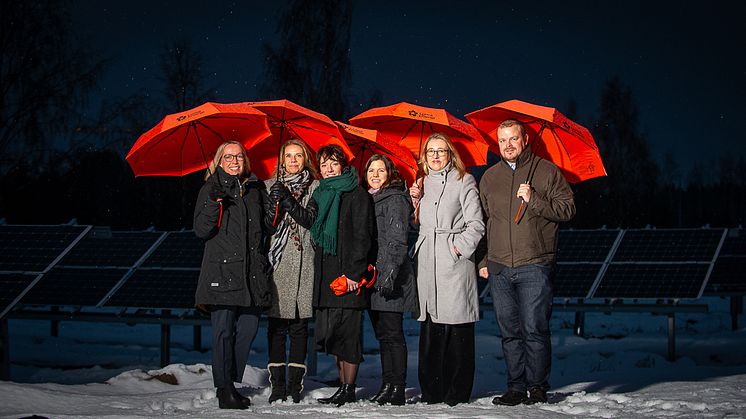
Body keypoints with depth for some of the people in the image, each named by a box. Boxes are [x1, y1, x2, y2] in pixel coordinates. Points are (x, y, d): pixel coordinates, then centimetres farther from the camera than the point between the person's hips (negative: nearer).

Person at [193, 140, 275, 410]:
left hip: (253, 273, 4)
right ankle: (224, 390, -2)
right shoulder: (210, 189, 6)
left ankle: (232, 382, 15)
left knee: (248, 329, 2)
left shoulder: (256, 189, 17)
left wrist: (278, 204, 3)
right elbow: (201, 230, -4)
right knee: (223, 331, -6)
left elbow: (268, 226, 20)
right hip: (222, 271, -4)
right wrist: (215, 202, -16)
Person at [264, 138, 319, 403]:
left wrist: (292, 205, -14)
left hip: (304, 265, 0)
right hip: (276, 263, 0)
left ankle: (295, 384, 4)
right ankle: (277, 385, 1)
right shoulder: (270, 187, 12)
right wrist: (274, 204, -12)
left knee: (299, 325, 0)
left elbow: (316, 223, -2)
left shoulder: (315, 188, 10)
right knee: (276, 325, -2)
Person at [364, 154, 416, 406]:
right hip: (372, 277, 9)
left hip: (389, 280, -9)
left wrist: (390, 272, -23)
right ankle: (387, 385, 15)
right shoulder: (369, 200, 20)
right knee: (382, 333, 10)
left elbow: (397, 241, -14)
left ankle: (397, 389, -6)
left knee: (392, 333, -8)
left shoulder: (394, 199, -6)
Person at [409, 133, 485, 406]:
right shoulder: (423, 183, 18)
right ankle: (431, 391, 8)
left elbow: (476, 224, -2)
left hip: (455, 261, -5)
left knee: (457, 327, -5)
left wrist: (459, 247, -11)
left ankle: (457, 391, 0)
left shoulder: (463, 181, 3)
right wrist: (416, 200, 9)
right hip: (427, 262, 5)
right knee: (430, 328, 4)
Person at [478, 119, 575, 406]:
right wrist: (483, 261, 14)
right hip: (498, 268, 4)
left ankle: (537, 386, 3)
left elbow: (568, 208, -3)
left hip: (534, 266, -4)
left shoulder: (546, 171, 3)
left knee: (534, 329, -7)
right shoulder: (490, 177, 16)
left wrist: (534, 200, -15)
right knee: (510, 332, 6)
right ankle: (516, 388, 12)